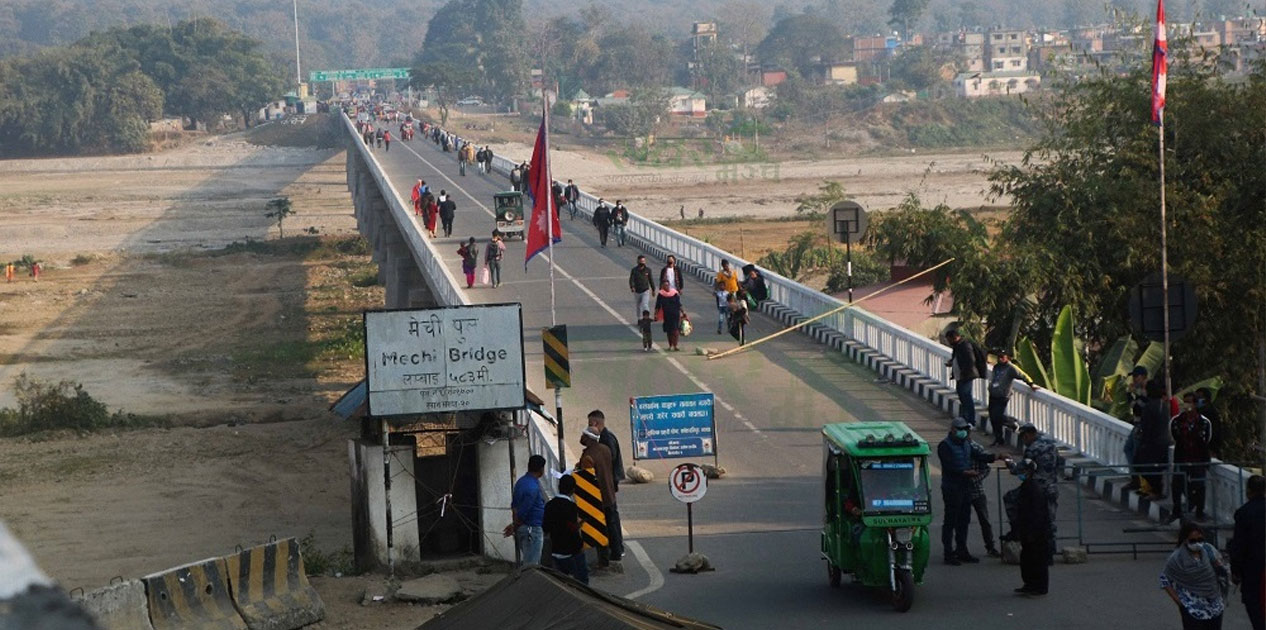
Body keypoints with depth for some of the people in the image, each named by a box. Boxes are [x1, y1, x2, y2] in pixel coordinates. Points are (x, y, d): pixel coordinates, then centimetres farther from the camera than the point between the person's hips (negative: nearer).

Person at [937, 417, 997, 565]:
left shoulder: (966, 444, 15)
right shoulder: (945, 446, -10)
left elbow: (979, 456, 11)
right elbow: (949, 467, -18)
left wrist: (995, 457, -2)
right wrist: (966, 472, -25)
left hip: (966, 486, 8)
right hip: (951, 488, -8)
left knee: (964, 520, 13)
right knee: (950, 521, -4)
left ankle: (962, 551, 21)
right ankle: (948, 554, -2)